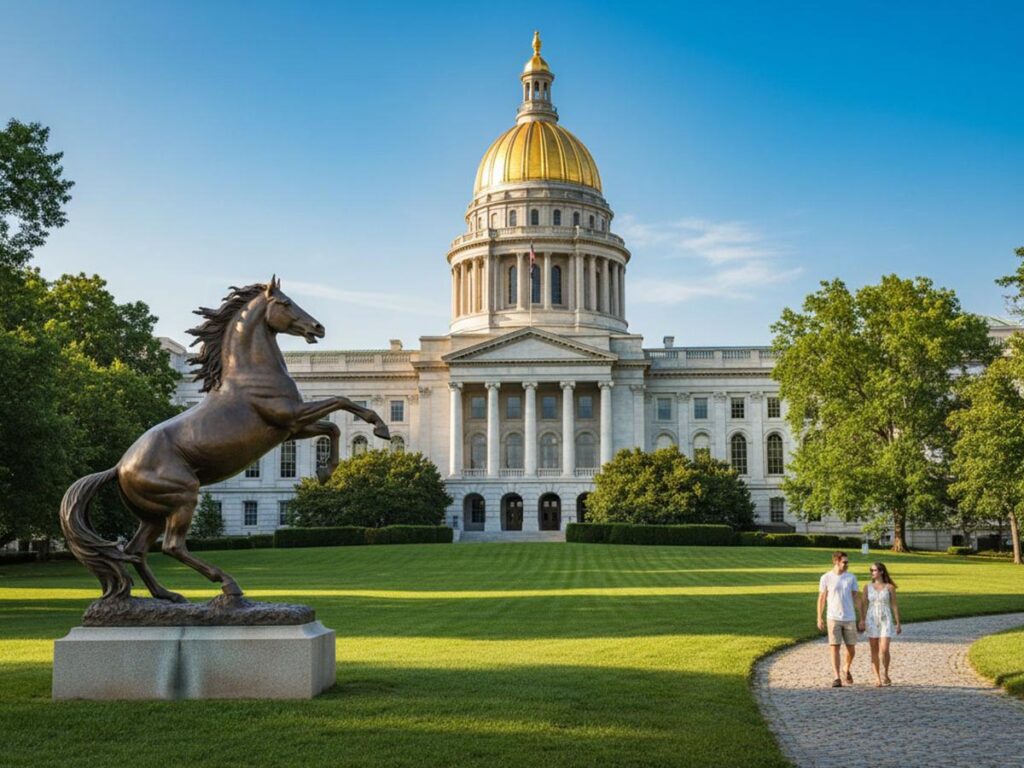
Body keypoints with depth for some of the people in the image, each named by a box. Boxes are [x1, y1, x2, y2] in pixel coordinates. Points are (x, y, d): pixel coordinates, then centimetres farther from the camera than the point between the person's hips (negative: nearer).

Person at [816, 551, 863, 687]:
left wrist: (860, 618, 3)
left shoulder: (851, 577, 4)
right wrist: (819, 618, -2)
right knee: (834, 647, -5)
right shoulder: (826, 578, -2)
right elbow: (821, 598, 2)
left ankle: (846, 670, 33)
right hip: (833, 618, -2)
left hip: (850, 618, 2)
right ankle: (836, 678, -2)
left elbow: (856, 597, 7)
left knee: (851, 649, 6)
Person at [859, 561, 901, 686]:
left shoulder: (889, 587, -1)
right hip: (871, 620, 2)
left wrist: (898, 623, 0)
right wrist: (862, 622, -2)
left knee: (884, 649, -11)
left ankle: (885, 674, 11)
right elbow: (864, 605, 6)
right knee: (874, 651, 2)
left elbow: (894, 605, 2)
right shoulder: (867, 587, 5)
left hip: (886, 621, -2)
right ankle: (878, 678, 8)